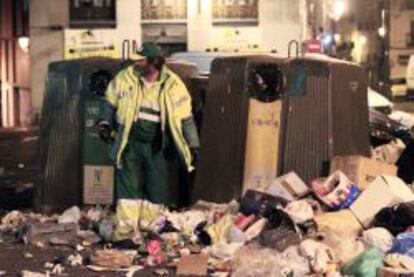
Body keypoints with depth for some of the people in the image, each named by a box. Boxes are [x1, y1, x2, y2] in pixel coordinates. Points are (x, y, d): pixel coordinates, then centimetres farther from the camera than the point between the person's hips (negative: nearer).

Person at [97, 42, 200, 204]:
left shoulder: (173, 85, -7)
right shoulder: (125, 78, -5)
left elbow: (185, 119, -1)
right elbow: (111, 102, 9)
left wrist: (193, 147, -2)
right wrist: (105, 122, -6)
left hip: (157, 147, 0)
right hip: (129, 144, 0)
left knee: (159, 195, 9)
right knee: (129, 192, 1)